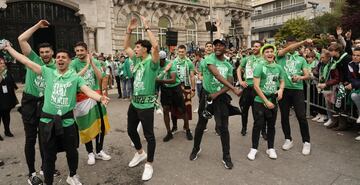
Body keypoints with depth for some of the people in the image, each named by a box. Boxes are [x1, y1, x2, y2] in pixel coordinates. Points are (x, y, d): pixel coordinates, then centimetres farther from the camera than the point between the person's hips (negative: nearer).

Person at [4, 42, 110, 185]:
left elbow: (88, 91, -17)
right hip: (47, 121, 1)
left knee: (72, 152, 14)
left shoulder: (75, 77, -3)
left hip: (67, 121, -1)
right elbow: (26, 61, 6)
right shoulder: (48, 72, 4)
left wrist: (100, 98, -36)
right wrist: (9, 48, 8)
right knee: (49, 155, 13)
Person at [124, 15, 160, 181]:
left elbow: (156, 46, -31)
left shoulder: (152, 62, -13)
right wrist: (129, 30, 7)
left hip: (146, 104, -8)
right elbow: (126, 47, 18)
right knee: (131, 130, 21)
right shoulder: (137, 60, 9)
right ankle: (140, 153, 43)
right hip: (134, 102, 8)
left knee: (148, 135, 3)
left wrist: (147, 27, -23)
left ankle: (149, 165, 19)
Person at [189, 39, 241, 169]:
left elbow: (229, 84, 0)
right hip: (206, 96, -2)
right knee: (201, 125, 11)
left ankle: (226, 156, 14)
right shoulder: (209, 59, -9)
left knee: (223, 127, 1)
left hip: (221, 97, 3)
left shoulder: (228, 65, 7)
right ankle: (196, 148, 33)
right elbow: (217, 75, -24)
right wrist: (234, 89, -28)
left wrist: (217, 94, -17)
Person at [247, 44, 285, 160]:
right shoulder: (259, 67, -10)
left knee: (271, 125, 13)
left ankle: (270, 148, 28)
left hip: (273, 101, 4)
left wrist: (281, 89, -5)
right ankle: (254, 149, 16)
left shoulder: (278, 68, 5)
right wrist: (266, 101, -15)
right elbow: (256, 86, -14)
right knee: (258, 125, 1)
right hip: (260, 101, -4)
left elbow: (282, 81, 19)